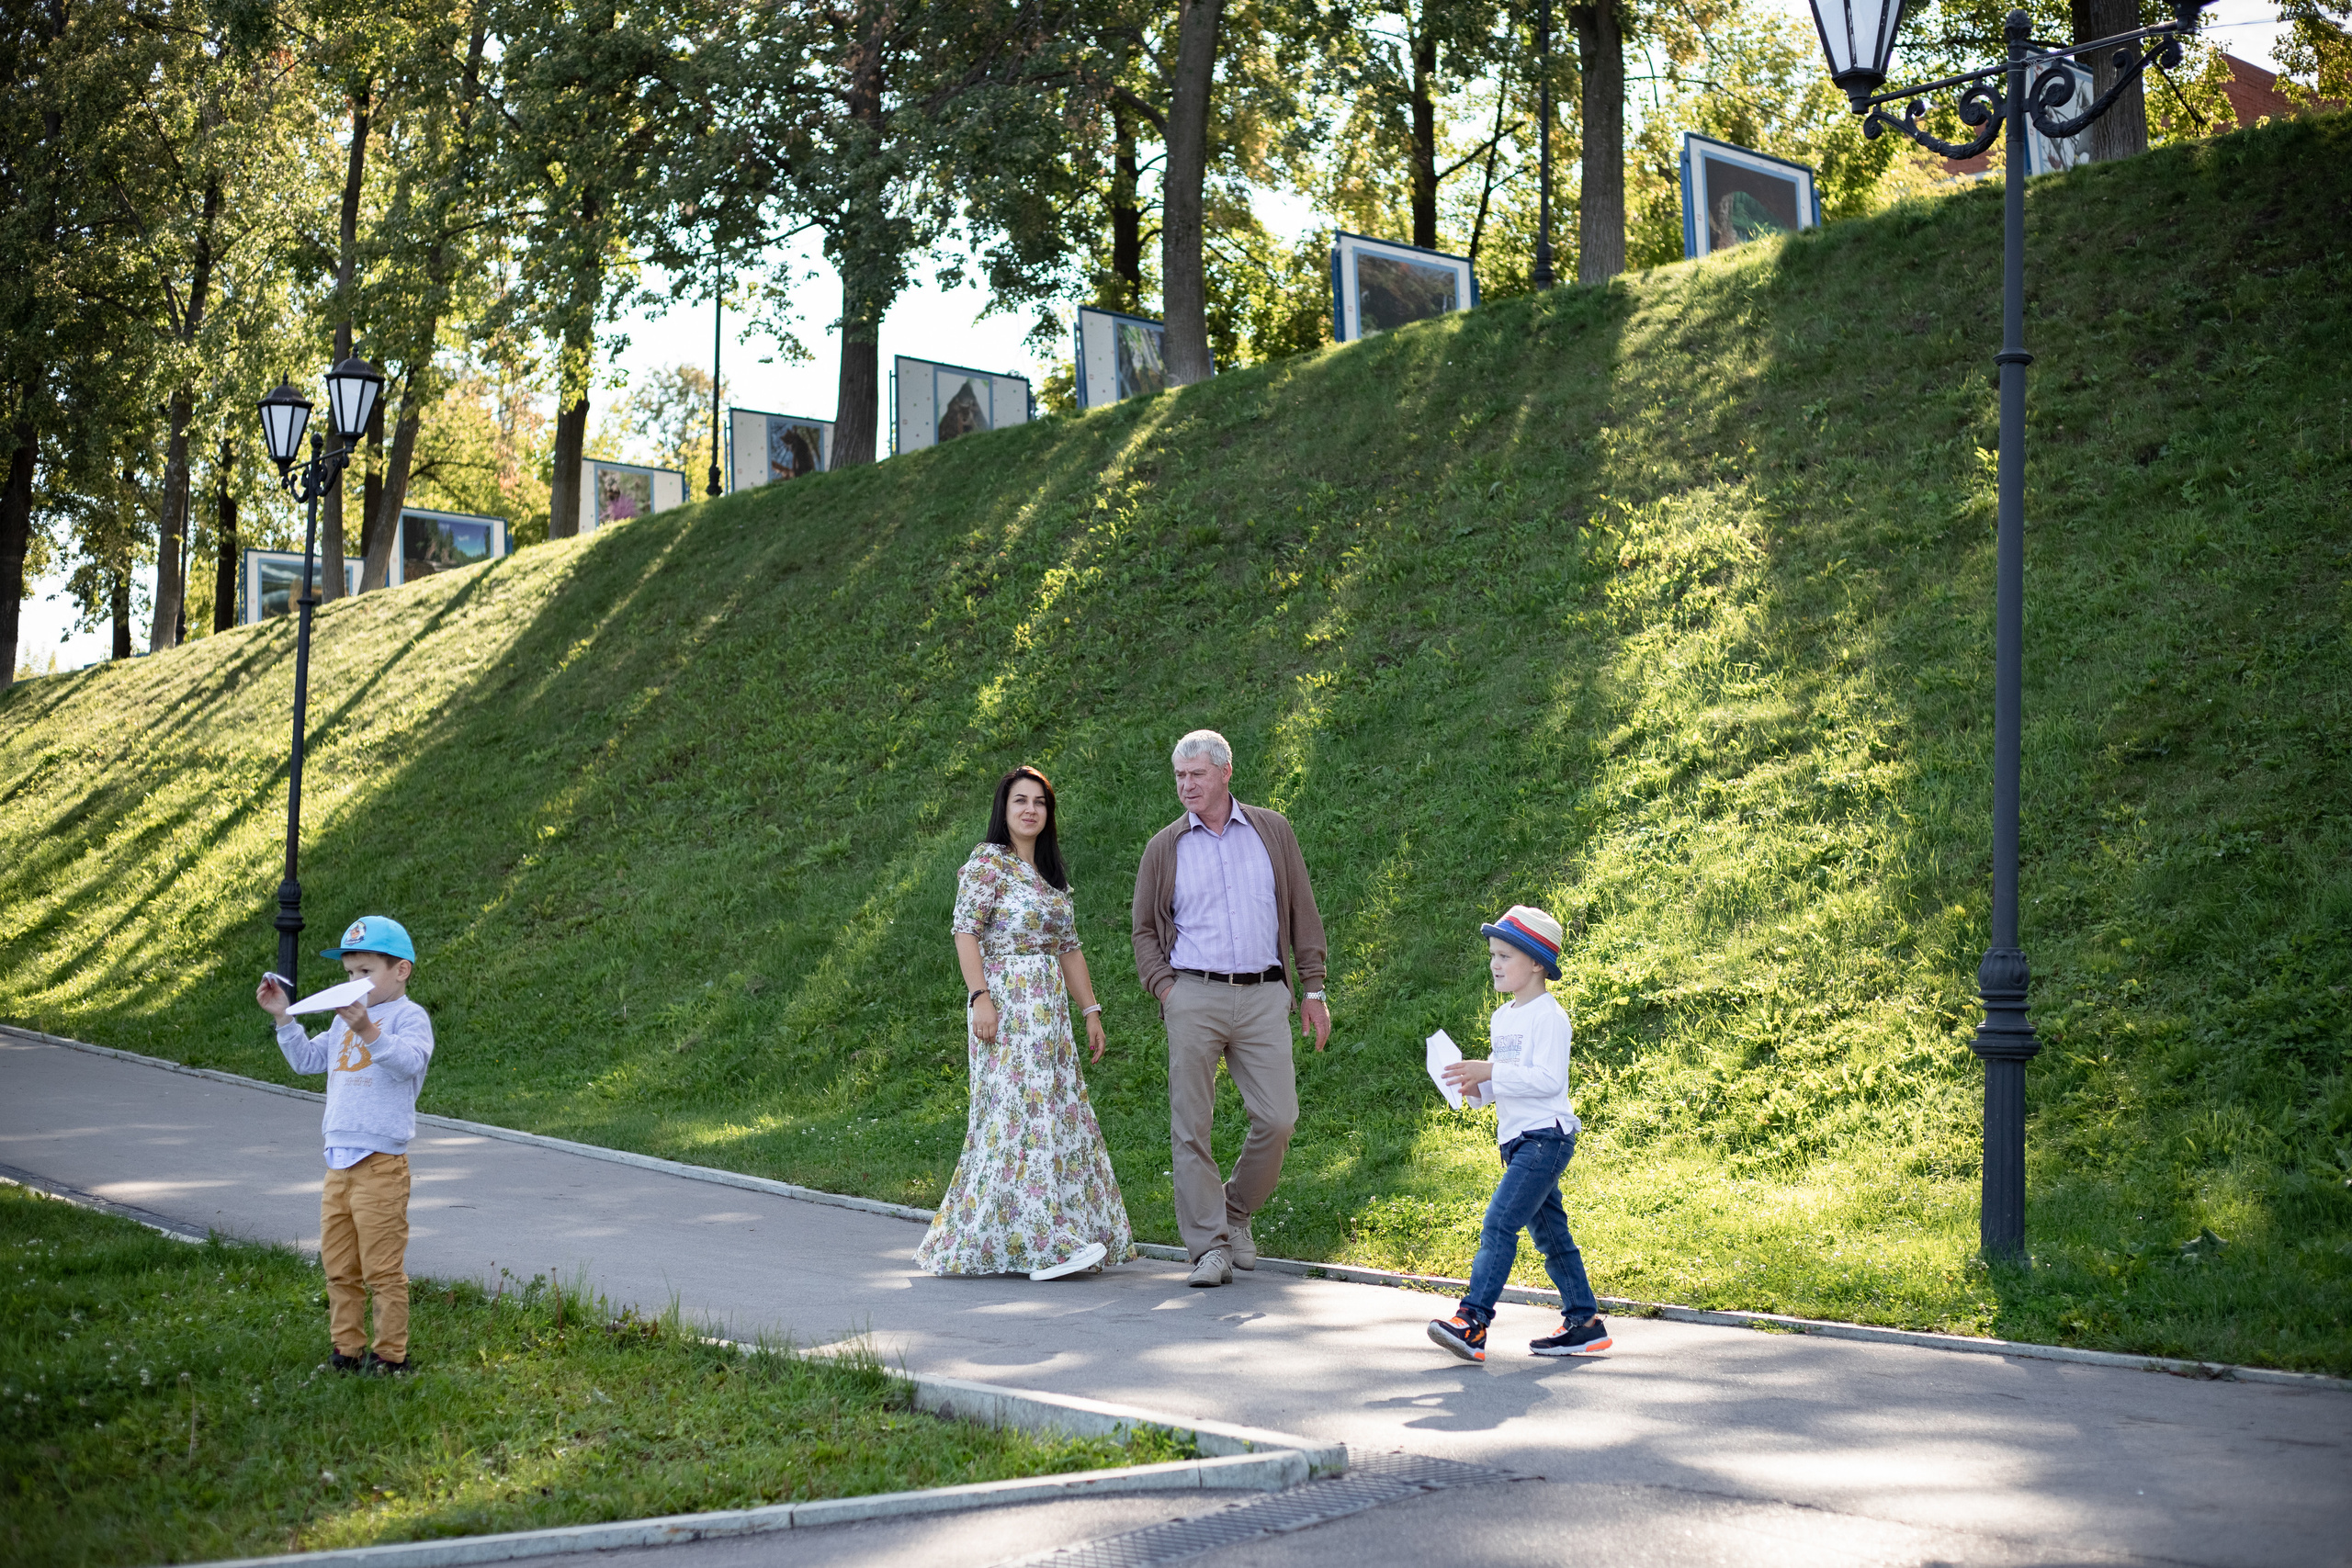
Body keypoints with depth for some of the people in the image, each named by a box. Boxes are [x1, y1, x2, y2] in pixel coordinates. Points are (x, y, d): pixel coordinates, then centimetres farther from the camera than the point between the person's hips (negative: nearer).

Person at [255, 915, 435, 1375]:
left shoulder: (409, 1016, -6)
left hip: (381, 1163, -8)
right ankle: (348, 1349, 22)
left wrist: (369, 1032, -39)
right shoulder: (345, 1018, 18)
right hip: (339, 1160, 8)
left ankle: (391, 1353, 6)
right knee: (338, 1266, 13)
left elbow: (410, 1061, -25)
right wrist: (283, 1017, 14)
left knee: (382, 1268, -3)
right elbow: (308, 1059, 26)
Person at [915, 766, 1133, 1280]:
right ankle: (1045, 1244, -16)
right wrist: (979, 998, -21)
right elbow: (966, 932, -12)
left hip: (1049, 1009, 8)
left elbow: (1069, 948, 19)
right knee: (1022, 1108, -13)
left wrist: (1091, 1010, 14)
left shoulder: (1051, 873, 19)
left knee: (1058, 1111, 5)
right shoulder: (988, 861, -4)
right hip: (1005, 1003, -8)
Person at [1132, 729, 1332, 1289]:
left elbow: (1302, 913, 13)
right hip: (1194, 997, 0)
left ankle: (1237, 1212, 18)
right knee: (1191, 1126, -4)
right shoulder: (1165, 848, 9)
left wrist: (1313, 989, 8)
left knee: (1277, 1118, -6)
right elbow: (1146, 929, 13)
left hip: (1263, 996, 1)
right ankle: (1209, 1247, 2)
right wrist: (1165, 989, -3)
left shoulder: (1271, 832, 10)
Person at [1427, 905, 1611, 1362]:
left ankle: (1472, 1322, -21)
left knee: (1499, 1223, -16)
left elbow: (1548, 1079, -20)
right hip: (1517, 1140, 9)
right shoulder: (1501, 1018, 16)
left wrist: (1491, 1072, -24)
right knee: (1549, 1234, 12)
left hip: (1545, 1137, -9)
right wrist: (1477, 1087, 1)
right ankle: (1584, 1323, 19)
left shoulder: (1548, 1016, -11)